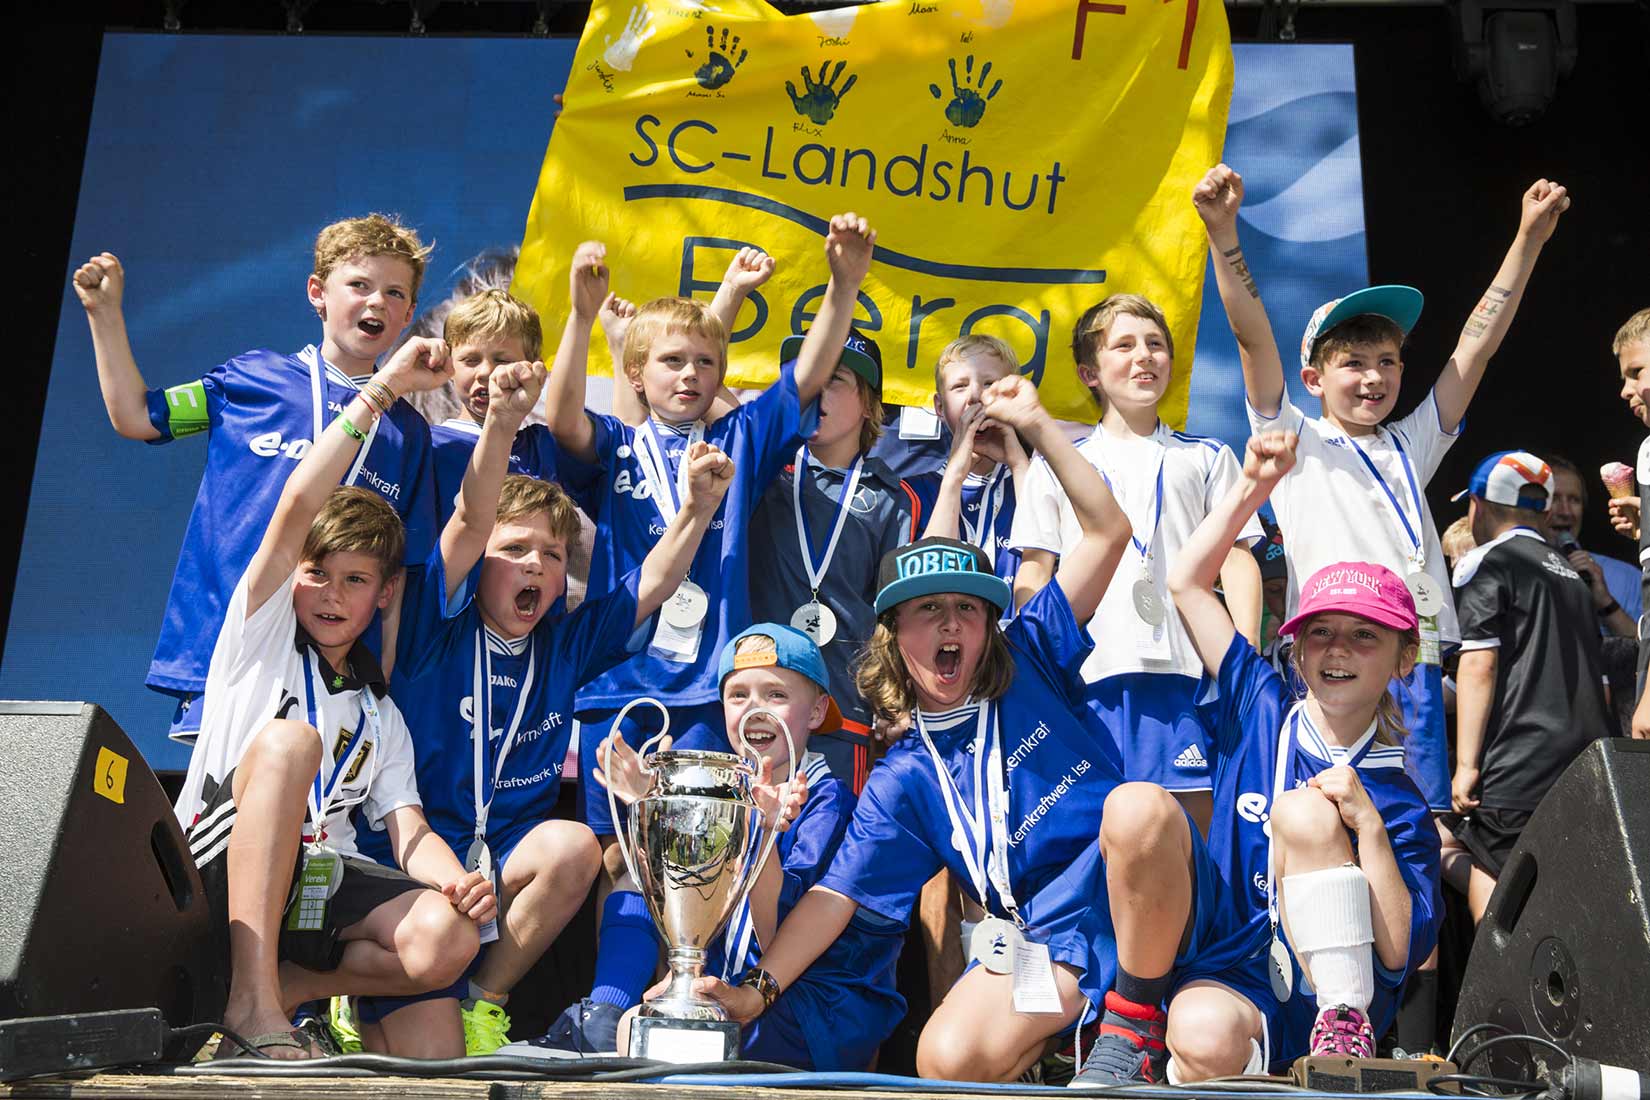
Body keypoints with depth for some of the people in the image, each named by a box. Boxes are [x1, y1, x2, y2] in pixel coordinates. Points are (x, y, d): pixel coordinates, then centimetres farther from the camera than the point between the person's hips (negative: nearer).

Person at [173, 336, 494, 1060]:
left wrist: (457, 881, -16)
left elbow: (409, 832, 8)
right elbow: (295, 507, -8)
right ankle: (251, 998, -34)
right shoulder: (262, 630, 9)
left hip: (315, 880, 3)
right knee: (289, 737, -33)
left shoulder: (380, 714, 21)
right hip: (218, 870, -3)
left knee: (447, 941, -26)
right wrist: (381, 390, -9)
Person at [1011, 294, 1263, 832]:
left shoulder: (1208, 458, 18)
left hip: (1187, 666, 0)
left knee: (1201, 812, -4)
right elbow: (1035, 570, 12)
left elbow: (1237, 557, 12)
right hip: (1091, 668, 0)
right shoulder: (1056, 465, 17)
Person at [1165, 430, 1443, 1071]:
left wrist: (1367, 825, -19)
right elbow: (1187, 582, 8)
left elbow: (1401, 953, -10)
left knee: (1303, 810, -24)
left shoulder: (1398, 802, -2)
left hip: (1334, 991, 1)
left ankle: (1345, 1030, -21)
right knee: (1204, 1035, -38)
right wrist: (1254, 486, 6)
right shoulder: (1259, 709, 6)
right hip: (1230, 982, 0)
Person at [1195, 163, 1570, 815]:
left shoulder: (1411, 446, 20)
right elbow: (1252, 335, -3)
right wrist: (1222, 231, -14)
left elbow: (1477, 344, 17)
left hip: (1415, 665, 4)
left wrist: (1529, 238, 12)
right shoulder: (1295, 442, 8)